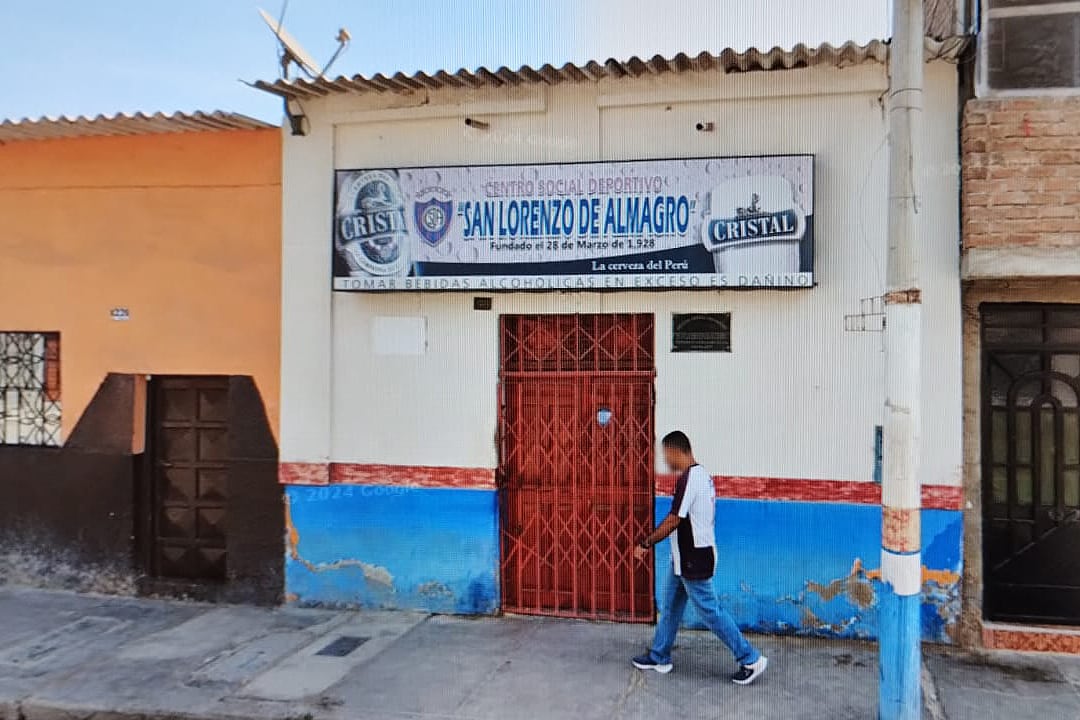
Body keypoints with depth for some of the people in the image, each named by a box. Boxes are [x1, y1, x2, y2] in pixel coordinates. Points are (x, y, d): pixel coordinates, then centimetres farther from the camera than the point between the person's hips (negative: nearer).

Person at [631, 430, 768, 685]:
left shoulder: (688, 478, -22)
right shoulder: (702, 475, 9)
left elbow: (673, 521, -22)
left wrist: (646, 544, -13)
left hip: (693, 559, -10)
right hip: (686, 558, 10)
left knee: (709, 611, -2)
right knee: (670, 606, 17)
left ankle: (751, 659, 6)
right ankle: (659, 657, 27)